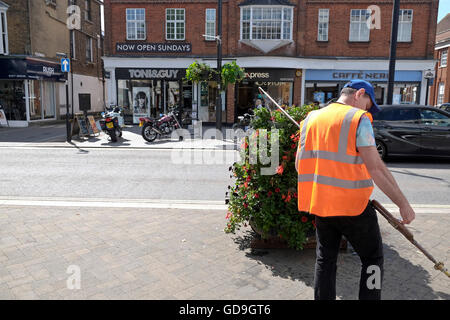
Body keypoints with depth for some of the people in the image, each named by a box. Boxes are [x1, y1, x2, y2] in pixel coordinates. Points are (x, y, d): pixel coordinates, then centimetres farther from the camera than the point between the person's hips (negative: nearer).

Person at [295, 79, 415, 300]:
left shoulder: (311, 118, 8)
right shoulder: (359, 119, -9)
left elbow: (299, 163, 10)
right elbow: (375, 168, -16)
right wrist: (403, 203, -11)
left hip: (319, 203, 6)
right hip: (352, 205, -5)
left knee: (325, 259, 17)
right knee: (372, 259, 14)